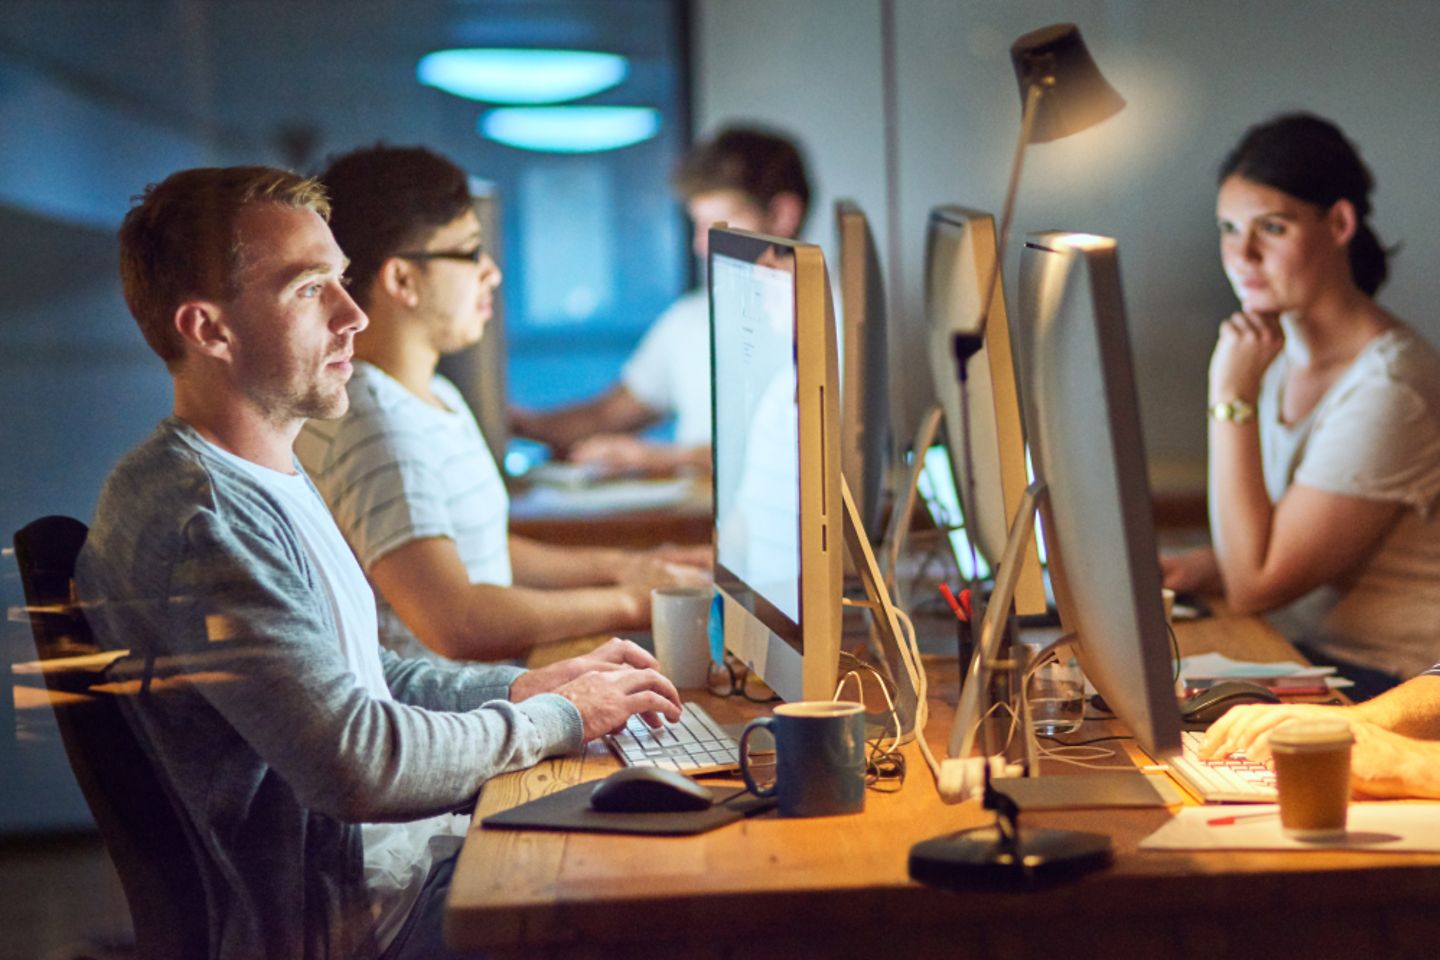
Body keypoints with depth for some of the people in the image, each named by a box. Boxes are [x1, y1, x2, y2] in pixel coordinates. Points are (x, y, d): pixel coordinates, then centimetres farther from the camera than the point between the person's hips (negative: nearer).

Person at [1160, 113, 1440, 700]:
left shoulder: (1386, 388, -21)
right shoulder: (1282, 345, 6)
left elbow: (1254, 585, -19)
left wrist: (1232, 397, -20)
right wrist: (1202, 569, -2)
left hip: (1386, 683, -7)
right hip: (1301, 653, 8)